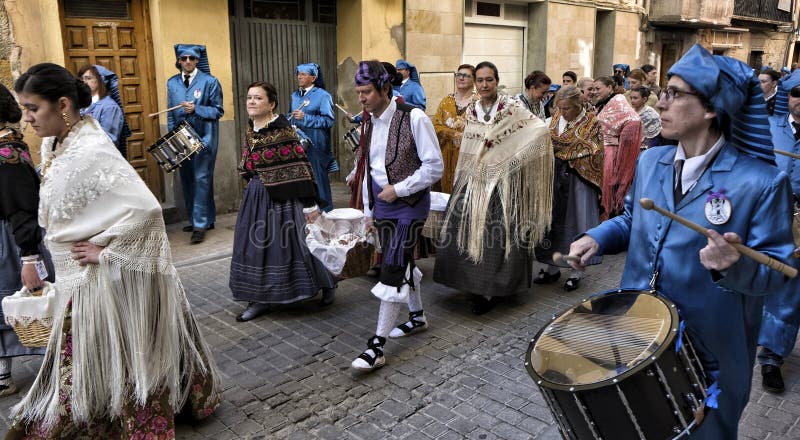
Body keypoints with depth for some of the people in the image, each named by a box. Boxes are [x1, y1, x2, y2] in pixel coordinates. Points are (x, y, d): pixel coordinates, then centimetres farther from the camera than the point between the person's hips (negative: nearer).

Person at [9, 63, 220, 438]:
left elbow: (145, 208, -33)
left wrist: (104, 252, -22)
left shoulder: (91, 151, -25)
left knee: (107, 361, 7)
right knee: (93, 361, 22)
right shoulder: (54, 144, 3)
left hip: (102, 281, -9)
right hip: (77, 277, 9)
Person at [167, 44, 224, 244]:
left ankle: (200, 224, -6)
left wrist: (195, 109, -18)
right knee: (187, 180, 9)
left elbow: (217, 111, -4)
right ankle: (205, 219, 20)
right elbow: (170, 114, 13)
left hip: (204, 139, -5)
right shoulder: (172, 83, 11)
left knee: (201, 179, -9)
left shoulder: (210, 81, -2)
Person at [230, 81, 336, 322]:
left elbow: (301, 166, -17)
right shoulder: (250, 131, 7)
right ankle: (261, 299, 21)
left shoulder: (282, 131, -16)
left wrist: (311, 203, -17)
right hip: (256, 197, 8)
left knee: (289, 244, 1)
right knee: (255, 246, 9)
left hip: (282, 198, -7)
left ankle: (326, 284, 23)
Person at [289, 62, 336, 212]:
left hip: (315, 144, -6)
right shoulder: (295, 95, 16)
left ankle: (324, 210, 10)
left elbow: (329, 121, -12)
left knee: (317, 176, -2)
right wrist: (288, 120, 1)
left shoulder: (322, 95, -4)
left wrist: (305, 118, -18)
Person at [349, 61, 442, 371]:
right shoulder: (371, 123, 7)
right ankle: (417, 317, 39)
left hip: (409, 204, -7)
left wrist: (398, 189, -16)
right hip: (383, 204, 7)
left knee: (392, 270, -10)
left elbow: (434, 167, -15)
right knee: (404, 263, 18)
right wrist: (369, 209, 16)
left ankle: (377, 347, -5)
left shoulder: (414, 118, -15)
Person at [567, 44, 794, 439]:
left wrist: (737, 265, -36)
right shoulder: (650, 162, 2)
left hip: (709, 354, -5)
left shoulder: (761, 182, -17)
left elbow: (776, 271, -15)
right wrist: (596, 239, -4)